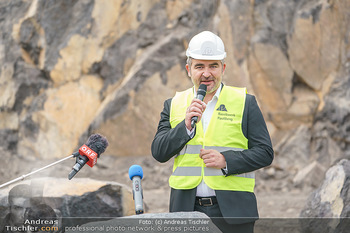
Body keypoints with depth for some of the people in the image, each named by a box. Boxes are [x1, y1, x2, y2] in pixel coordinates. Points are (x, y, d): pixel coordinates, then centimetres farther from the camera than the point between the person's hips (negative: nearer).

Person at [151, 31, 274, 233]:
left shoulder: (244, 102, 6)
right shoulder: (174, 105, 12)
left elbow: (265, 153, 1)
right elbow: (159, 152, 3)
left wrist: (226, 160, -13)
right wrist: (186, 126, -11)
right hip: (187, 211, 2)